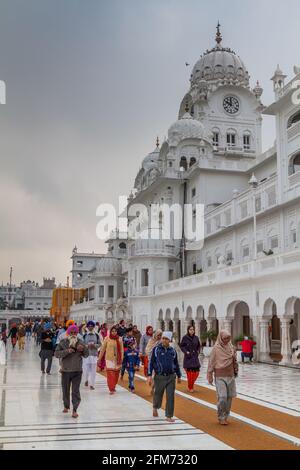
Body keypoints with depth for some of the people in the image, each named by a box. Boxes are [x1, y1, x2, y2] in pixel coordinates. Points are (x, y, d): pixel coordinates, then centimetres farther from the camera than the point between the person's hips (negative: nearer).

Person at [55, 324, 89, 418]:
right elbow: (56, 353, -11)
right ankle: (66, 406, 36)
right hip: (65, 370, 1)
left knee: (76, 391, -4)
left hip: (77, 370, 0)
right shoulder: (63, 342, -4)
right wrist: (67, 351, -25)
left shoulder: (80, 342, 1)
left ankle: (75, 410, 0)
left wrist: (83, 349, -14)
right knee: (65, 390, 15)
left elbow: (86, 355, 8)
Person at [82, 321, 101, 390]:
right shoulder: (84, 335, 2)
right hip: (86, 354, -1)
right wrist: (87, 346, -14)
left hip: (94, 354, 1)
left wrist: (94, 345, -10)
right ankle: (86, 380, 27)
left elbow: (99, 344, 8)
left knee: (93, 369, -1)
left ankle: (91, 384, 7)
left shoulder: (96, 335, 5)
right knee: (86, 369, -3)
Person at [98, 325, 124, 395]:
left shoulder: (119, 339, 2)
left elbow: (122, 350, 5)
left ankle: (113, 387, 28)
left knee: (116, 374, 9)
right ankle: (111, 389, -10)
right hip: (109, 359, -2)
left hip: (117, 359, 2)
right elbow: (102, 349, 2)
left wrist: (121, 359, -1)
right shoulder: (107, 338, -3)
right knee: (110, 373, -11)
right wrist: (99, 359, 4)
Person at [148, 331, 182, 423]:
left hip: (171, 377, 2)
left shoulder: (173, 351, 4)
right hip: (159, 377, -1)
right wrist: (149, 375, -8)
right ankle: (155, 408, 44)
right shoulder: (156, 349, -4)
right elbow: (151, 363, -3)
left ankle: (169, 416, 9)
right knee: (158, 395, 14)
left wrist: (179, 376, 21)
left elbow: (176, 364, 15)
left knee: (170, 397, -1)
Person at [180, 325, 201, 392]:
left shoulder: (196, 338, 6)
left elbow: (199, 346, 19)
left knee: (196, 373, 1)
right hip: (188, 357, -4)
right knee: (190, 373, -5)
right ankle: (190, 387, 14)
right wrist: (186, 351, -12)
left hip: (195, 357, 4)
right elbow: (181, 346, -1)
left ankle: (191, 385, 27)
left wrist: (198, 351, 3)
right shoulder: (185, 337, -6)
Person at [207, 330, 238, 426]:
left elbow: (234, 360, 13)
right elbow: (211, 363, -7)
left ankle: (225, 417, 19)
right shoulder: (216, 348, -9)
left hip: (230, 375, 5)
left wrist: (235, 371, 6)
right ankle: (221, 418, 3)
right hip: (220, 376, -5)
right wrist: (210, 377, -8)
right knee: (222, 397, -12)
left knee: (229, 397, 5)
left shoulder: (231, 347, 5)